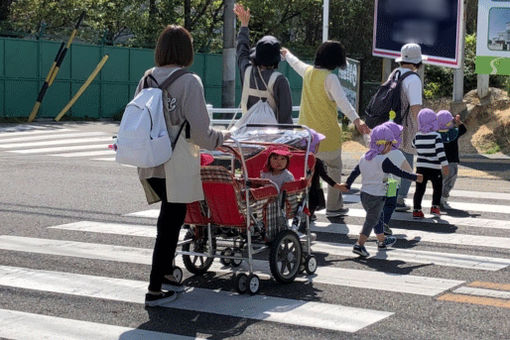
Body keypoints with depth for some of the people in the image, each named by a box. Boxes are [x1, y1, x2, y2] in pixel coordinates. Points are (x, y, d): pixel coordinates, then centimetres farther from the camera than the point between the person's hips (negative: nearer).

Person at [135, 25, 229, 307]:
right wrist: (222, 137, 5)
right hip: (176, 166, -6)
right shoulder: (189, 82, -11)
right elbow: (200, 132, -13)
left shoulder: (147, 79, 5)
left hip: (150, 164, 6)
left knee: (170, 219, 20)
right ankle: (155, 289, 6)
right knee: (170, 222, 2)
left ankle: (165, 273, 28)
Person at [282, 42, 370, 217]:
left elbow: (296, 63, 27)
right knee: (334, 168, 12)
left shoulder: (308, 71, 4)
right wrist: (356, 120, -42)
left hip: (306, 131, 5)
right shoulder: (330, 78, -16)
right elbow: (342, 101, -30)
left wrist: (286, 53, 49)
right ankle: (333, 207, 17)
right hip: (327, 132, -5)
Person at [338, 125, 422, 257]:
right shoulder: (383, 161, -18)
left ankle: (382, 240, 39)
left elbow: (355, 172, 11)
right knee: (371, 221, -1)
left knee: (378, 216, 24)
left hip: (364, 194, 8)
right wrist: (415, 177, -2)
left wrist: (347, 185, 22)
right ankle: (359, 244, -6)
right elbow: (399, 172, -14)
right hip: (377, 197, -8)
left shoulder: (364, 157, 4)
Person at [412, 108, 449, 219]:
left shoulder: (417, 136, 2)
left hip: (420, 167, 4)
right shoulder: (436, 136, -12)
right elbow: (440, 151, -18)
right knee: (437, 188, 13)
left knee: (419, 189, 6)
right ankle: (435, 207, 6)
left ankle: (416, 209, 1)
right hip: (434, 168, -4)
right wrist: (444, 164, -18)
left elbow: (414, 144, 23)